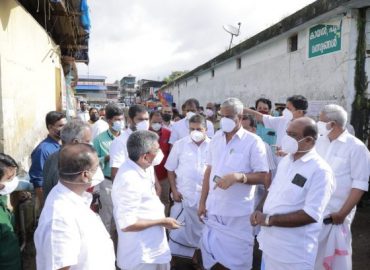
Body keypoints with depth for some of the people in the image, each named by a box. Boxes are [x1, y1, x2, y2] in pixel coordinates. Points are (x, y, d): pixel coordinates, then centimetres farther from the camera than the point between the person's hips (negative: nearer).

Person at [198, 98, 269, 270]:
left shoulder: (253, 142, -10)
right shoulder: (216, 139, 5)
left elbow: (262, 176, -10)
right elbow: (209, 171, 9)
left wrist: (237, 176, -25)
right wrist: (202, 202, 8)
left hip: (239, 213, -4)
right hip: (213, 208, 4)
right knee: (211, 253, 17)